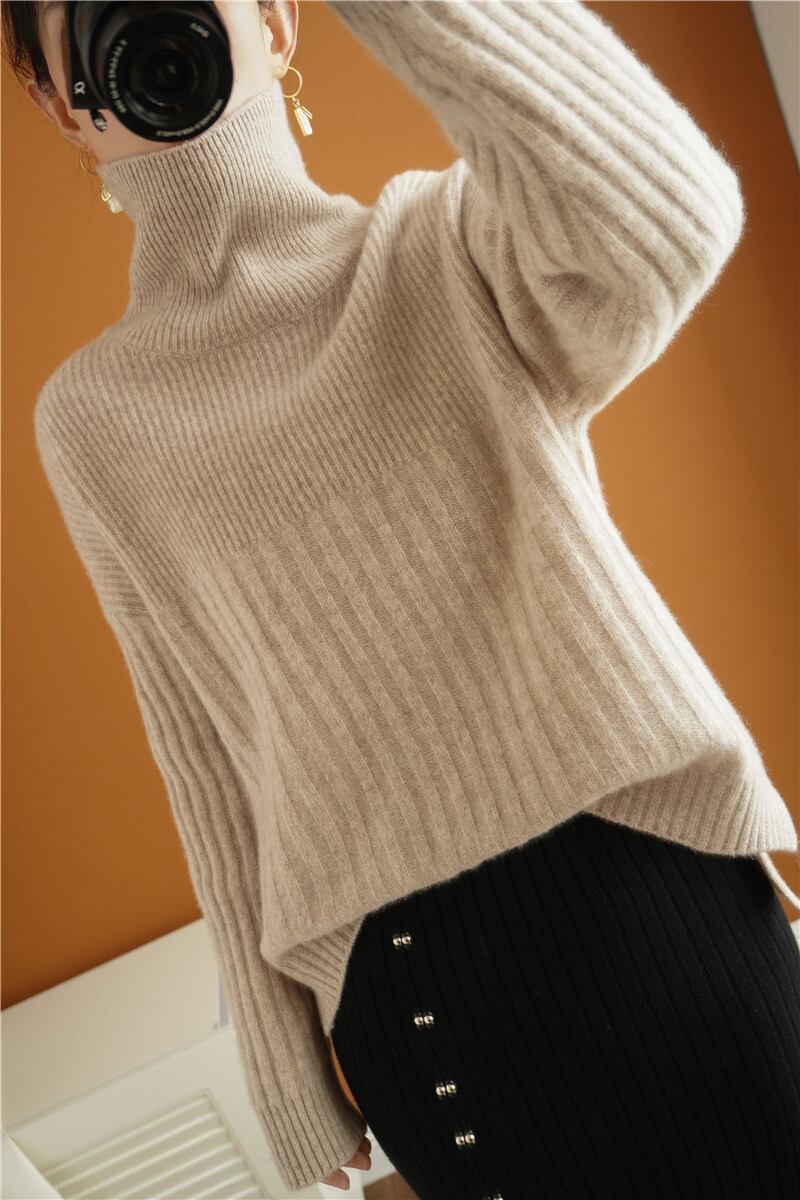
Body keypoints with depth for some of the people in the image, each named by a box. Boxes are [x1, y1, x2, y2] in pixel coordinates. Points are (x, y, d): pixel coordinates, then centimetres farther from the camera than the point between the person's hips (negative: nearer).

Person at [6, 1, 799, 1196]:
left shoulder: (447, 245, 2)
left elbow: (673, 219, -22)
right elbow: (200, 747, 4)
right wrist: (280, 1062, 8)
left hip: (655, 873, 0)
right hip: (399, 976, 1)